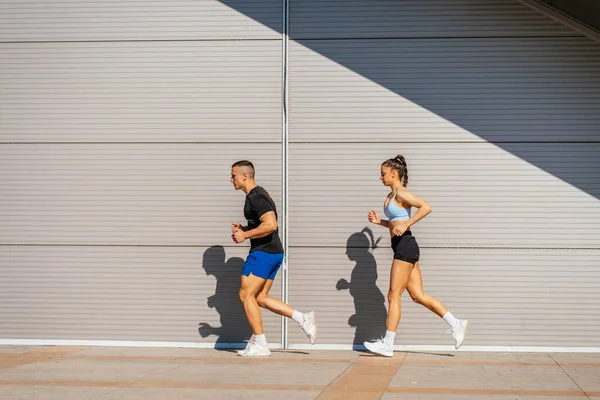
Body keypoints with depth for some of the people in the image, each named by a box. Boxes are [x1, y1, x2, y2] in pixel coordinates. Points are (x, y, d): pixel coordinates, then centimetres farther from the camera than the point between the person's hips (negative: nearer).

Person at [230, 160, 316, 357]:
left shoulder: (255, 197, -15)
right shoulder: (259, 194, 18)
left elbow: (270, 225, -27)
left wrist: (245, 235, -18)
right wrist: (243, 228, 12)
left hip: (263, 252, -10)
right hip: (274, 252, 10)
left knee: (246, 295, -4)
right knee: (260, 298, 13)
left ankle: (260, 345, 0)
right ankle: (303, 319, 8)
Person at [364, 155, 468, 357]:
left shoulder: (401, 194, -10)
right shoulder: (391, 196, 18)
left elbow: (426, 207, -22)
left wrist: (405, 225, -25)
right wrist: (379, 222, 13)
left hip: (405, 246, -10)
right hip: (403, 248, 10)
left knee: (393, 295, -5)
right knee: (418, 295, 8)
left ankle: (387, 345, 0)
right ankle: (456, 324, 10)